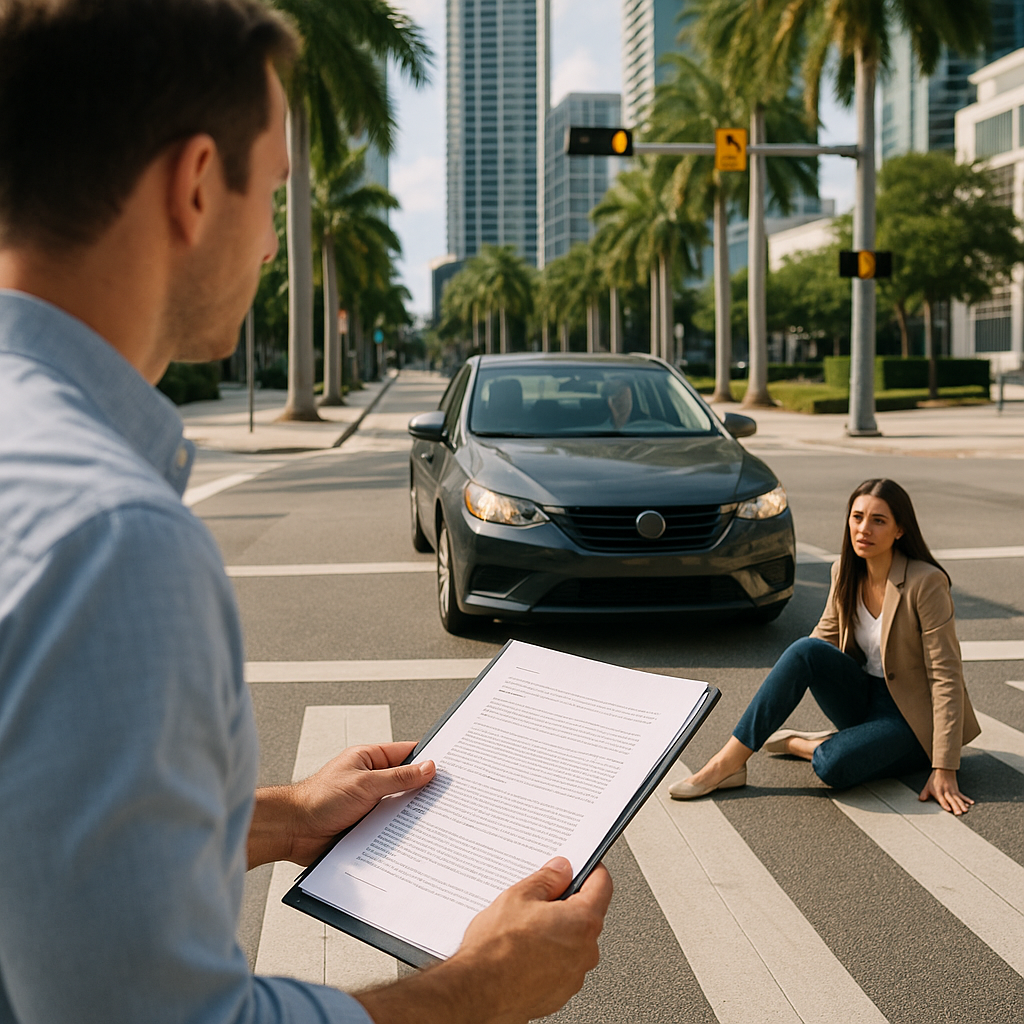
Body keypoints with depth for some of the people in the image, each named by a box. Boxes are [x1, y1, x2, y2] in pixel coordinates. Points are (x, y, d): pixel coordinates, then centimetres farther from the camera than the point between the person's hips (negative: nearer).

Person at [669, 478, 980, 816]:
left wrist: (944, 770, -26)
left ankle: (795, 743, 0)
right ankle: (728, 762, -23)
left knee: (833, 766, -35)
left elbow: (946, 677, -21)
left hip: (913, 718, -5)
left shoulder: (926, 582, -21)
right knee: (806, 650, -25)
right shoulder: (846, 573, -2)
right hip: (864, 697, 6)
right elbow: (825, 636, 12)